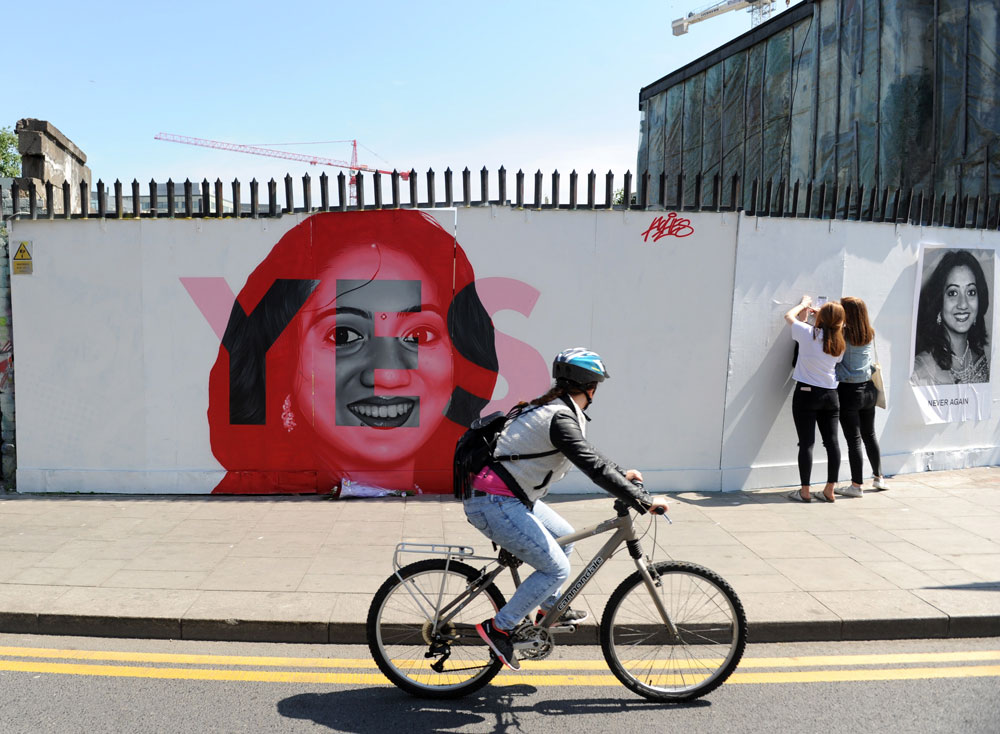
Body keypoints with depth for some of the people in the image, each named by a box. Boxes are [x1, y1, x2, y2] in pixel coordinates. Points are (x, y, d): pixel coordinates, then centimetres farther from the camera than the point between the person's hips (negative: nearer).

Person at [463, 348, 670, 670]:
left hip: (509, 497, 10)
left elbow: (586, 453, 25)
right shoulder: (561, 418, -19)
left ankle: (549, 609, 34)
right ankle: (498, 628, 2)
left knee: (565, 537, 21)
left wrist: (622, 473, 28)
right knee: (556, 569, -6)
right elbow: (593, 467, -27)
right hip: (494, 504, -10)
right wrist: (644, 501, -23)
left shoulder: (552, 409, 11)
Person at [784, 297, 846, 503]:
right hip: (830, 395, 4)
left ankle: (805, 491, 2)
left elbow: (789, 316, 5)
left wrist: (803, 304, 24)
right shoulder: (839, 343, 2)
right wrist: (815, 313, 21)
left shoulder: (808, 334, -10)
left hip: (807, 393, -4)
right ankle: (829, 491, 14)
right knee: (832, 441, 8)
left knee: (806, 443, -2)